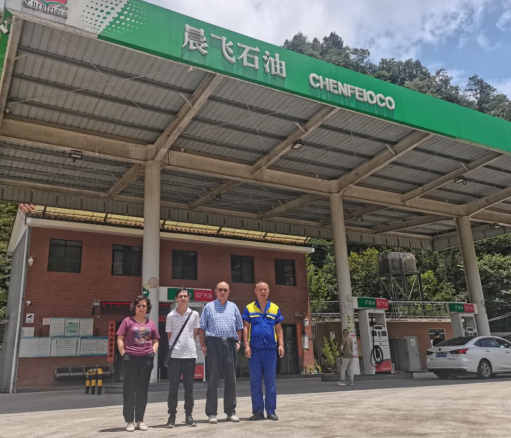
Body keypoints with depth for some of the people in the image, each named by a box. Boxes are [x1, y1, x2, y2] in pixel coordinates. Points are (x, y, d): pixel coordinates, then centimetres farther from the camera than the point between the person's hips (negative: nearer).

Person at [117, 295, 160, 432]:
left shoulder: (151, 324, 11)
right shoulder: (127, 321, 3)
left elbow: (156, 341, 16)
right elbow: (120, 339, 0)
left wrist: (153, 353, 1)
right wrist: (124, 354, -8)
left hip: (146, 359, 3)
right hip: (130, 358, -3)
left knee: (143, 390, 8)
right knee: (129, 390, 2)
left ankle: (140, 420, 18)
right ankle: (129, 421, 11)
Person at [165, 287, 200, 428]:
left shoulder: (194, 314, 5)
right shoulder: (171, 316, 1)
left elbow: (195, 333, 12)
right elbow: (169, 335, 8)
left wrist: (188, 344, 7)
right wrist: (175, 346, 5)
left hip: (190, 354, 1)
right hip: (174, 354, -1)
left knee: (189, 387, 8)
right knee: (173, 386, 1)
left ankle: (188, 415, 18)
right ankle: (172, 416, 11)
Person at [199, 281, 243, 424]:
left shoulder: (233, 307, 15)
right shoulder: (209, 307, 7)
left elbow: (239, 327, 17)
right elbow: (202, 328, 3)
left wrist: (238, 341, 5)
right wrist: (203, 345, -5)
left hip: (230, 344, 3)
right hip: (214, 343, -3)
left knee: (230, 379, 6)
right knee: (213, 379, 0)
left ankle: (231, 412, 16)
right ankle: (212, 413, 7)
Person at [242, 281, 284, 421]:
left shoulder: (275, 308, 10)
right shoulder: (249, 308, 7)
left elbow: (279, 329, 11)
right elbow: (245, 328, 4)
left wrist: (281, 345, 0)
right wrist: (246, 345, -6)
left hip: (270, 349, 1)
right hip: (254, 349, 0)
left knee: (271, 381, 5)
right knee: (255, 382, 5)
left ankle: (271, 411, 14)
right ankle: (258, 411, 14)